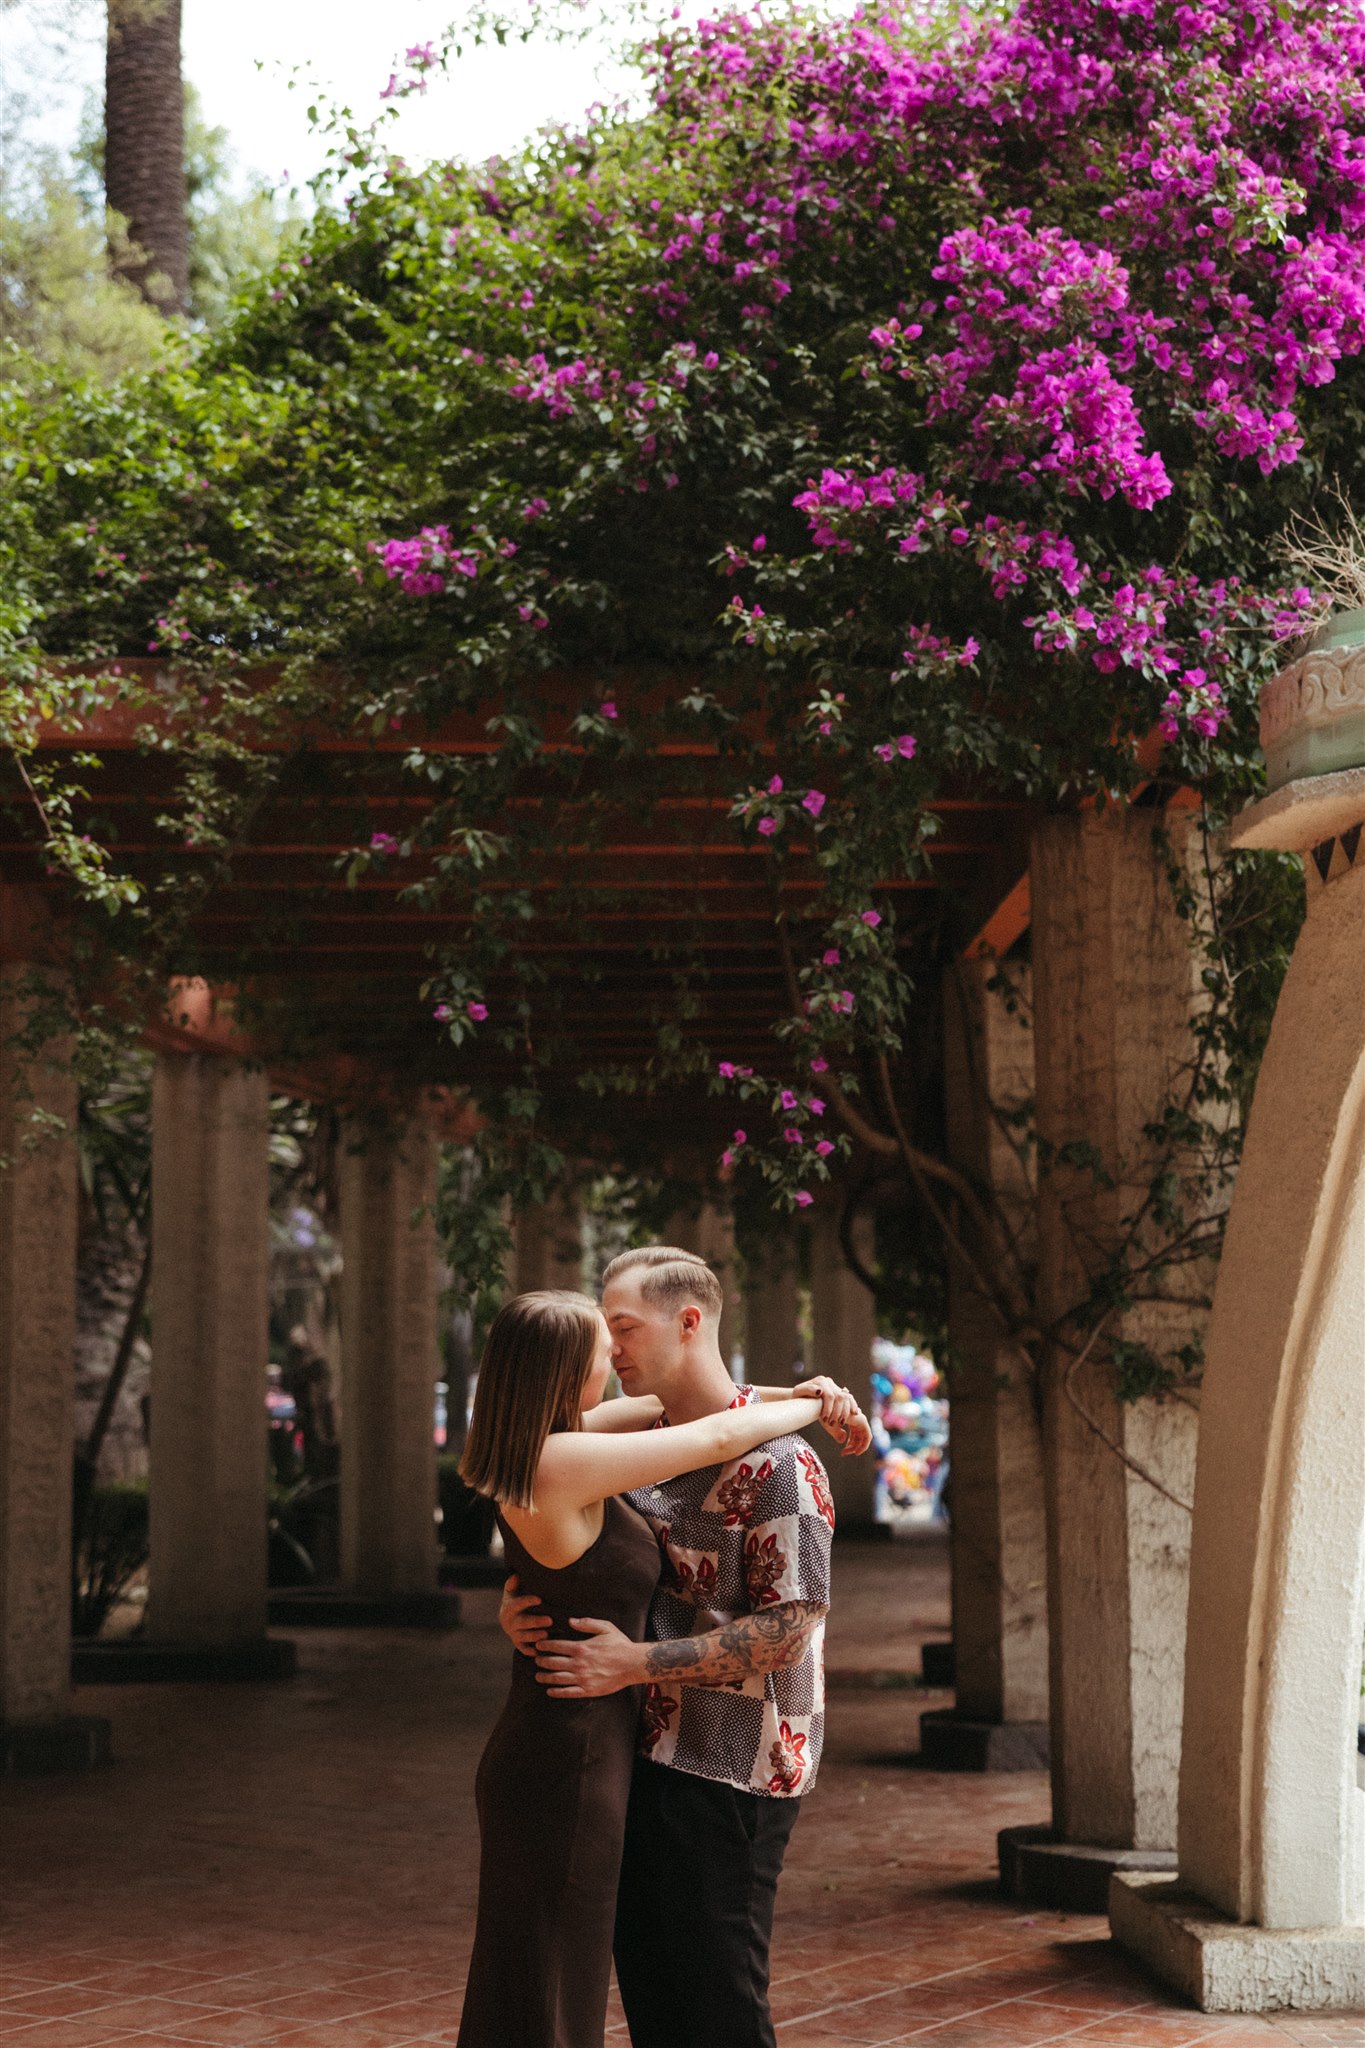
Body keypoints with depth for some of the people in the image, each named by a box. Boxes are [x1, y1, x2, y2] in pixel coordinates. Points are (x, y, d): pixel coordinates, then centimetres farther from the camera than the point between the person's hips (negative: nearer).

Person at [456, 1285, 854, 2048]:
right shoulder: (559, 1463, -22)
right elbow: (719, 1437, -14)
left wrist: (792, 1394, 10)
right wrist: (815, 1405, 4)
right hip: (569, 1762, -9)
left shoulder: (532, 1444, 3)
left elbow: (667, 1403, 18)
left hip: (563, 1749, 9)